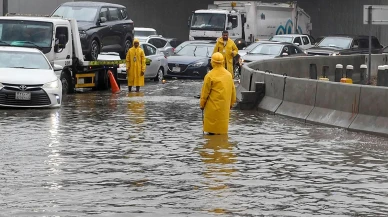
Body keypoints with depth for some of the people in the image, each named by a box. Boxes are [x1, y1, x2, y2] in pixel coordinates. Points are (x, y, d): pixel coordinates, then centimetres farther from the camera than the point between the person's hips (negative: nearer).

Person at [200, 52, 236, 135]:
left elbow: (205, 92, -9)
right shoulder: (228, 75, 3)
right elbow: (233, 90, 11)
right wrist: (231, 103, 23)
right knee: (222, 120, 14)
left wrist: (202, 104, 2)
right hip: (225, 106, 5)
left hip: (213, 106, -5)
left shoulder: (210, 75, -14)